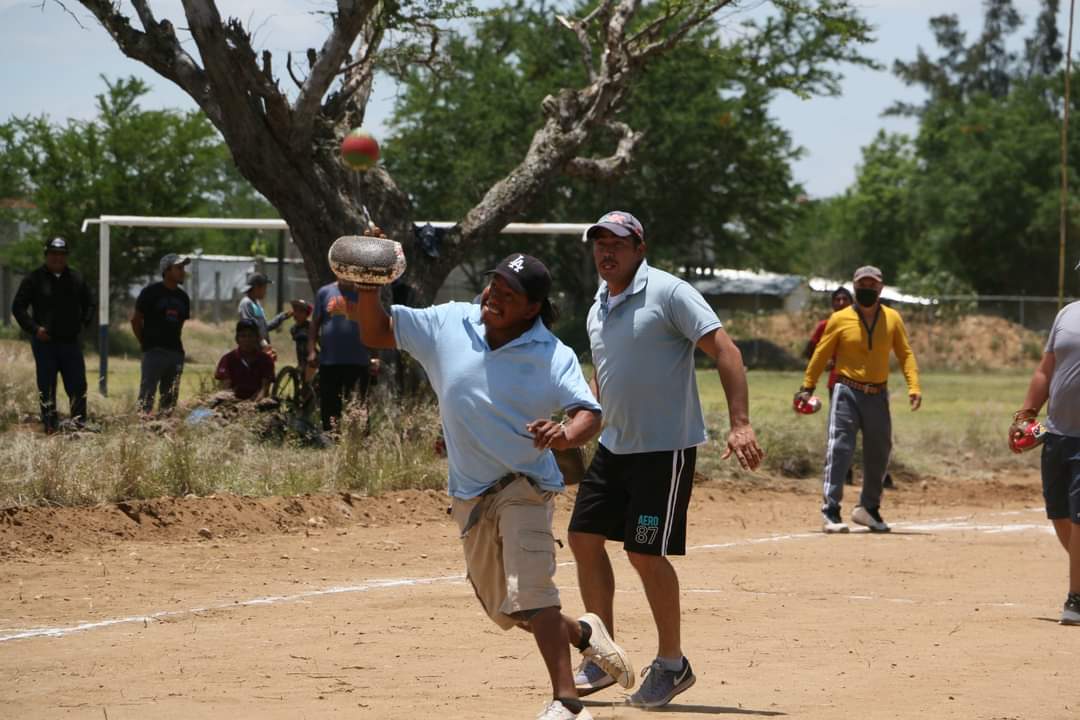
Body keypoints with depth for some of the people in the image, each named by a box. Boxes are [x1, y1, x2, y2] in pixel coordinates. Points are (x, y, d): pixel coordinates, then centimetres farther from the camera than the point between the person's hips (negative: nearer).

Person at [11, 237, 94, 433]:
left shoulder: (76, 279, 9)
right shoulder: (34, 280, -1)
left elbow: (89, 304, 22)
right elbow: (18, 307, 0)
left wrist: (84, 322, 6)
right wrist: (34, 328, -11)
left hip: (71, 341, 2)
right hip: (44, 342, -2)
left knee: (78, 386, -1)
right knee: (47, 388, 2)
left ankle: (79, 423, 7)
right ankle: (50, 426, 7)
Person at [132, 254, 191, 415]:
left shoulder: (182, 297, 14)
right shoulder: (151, 292, -3)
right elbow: (136, 319, 2)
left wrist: (175, 344, 13)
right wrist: (146, 343, 2)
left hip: (175, 353, 6)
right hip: (154, 351, -6)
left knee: (170, 399, 6)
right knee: (147, 396, -12)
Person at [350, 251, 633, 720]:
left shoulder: (553, 356, -11)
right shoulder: (448, 325, 0)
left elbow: (589, 414, -21)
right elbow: (375, 333, 5)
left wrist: (565, 435, -43)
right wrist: (369, 288, -14)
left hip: (525, 485, -5)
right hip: (470, 495, 5)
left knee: (529, 592, -23)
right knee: (502, 607, 15)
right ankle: (583, 634, 40)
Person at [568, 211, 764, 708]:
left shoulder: (669, 293, -12)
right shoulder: (598, 310, 12)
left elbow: (724, 350, -18)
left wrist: (740, 424, -26)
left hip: (666, 447, -8)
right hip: (614, 446, 8)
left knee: (645, 553, -9)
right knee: (584, 537, 6)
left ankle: (672, 664, 7)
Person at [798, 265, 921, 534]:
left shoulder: (892, 318, 5)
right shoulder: (840, 319, -1)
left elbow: (905, 353, 3)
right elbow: (821, 354, 2)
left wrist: (913, 386, -9)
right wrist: (807, 386, -4)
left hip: (878, 395, 4)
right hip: (847, 392, -4)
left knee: (879, 453, 11)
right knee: (840, 449, -13)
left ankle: (869, 508, 27)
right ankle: (830, 512, -15)